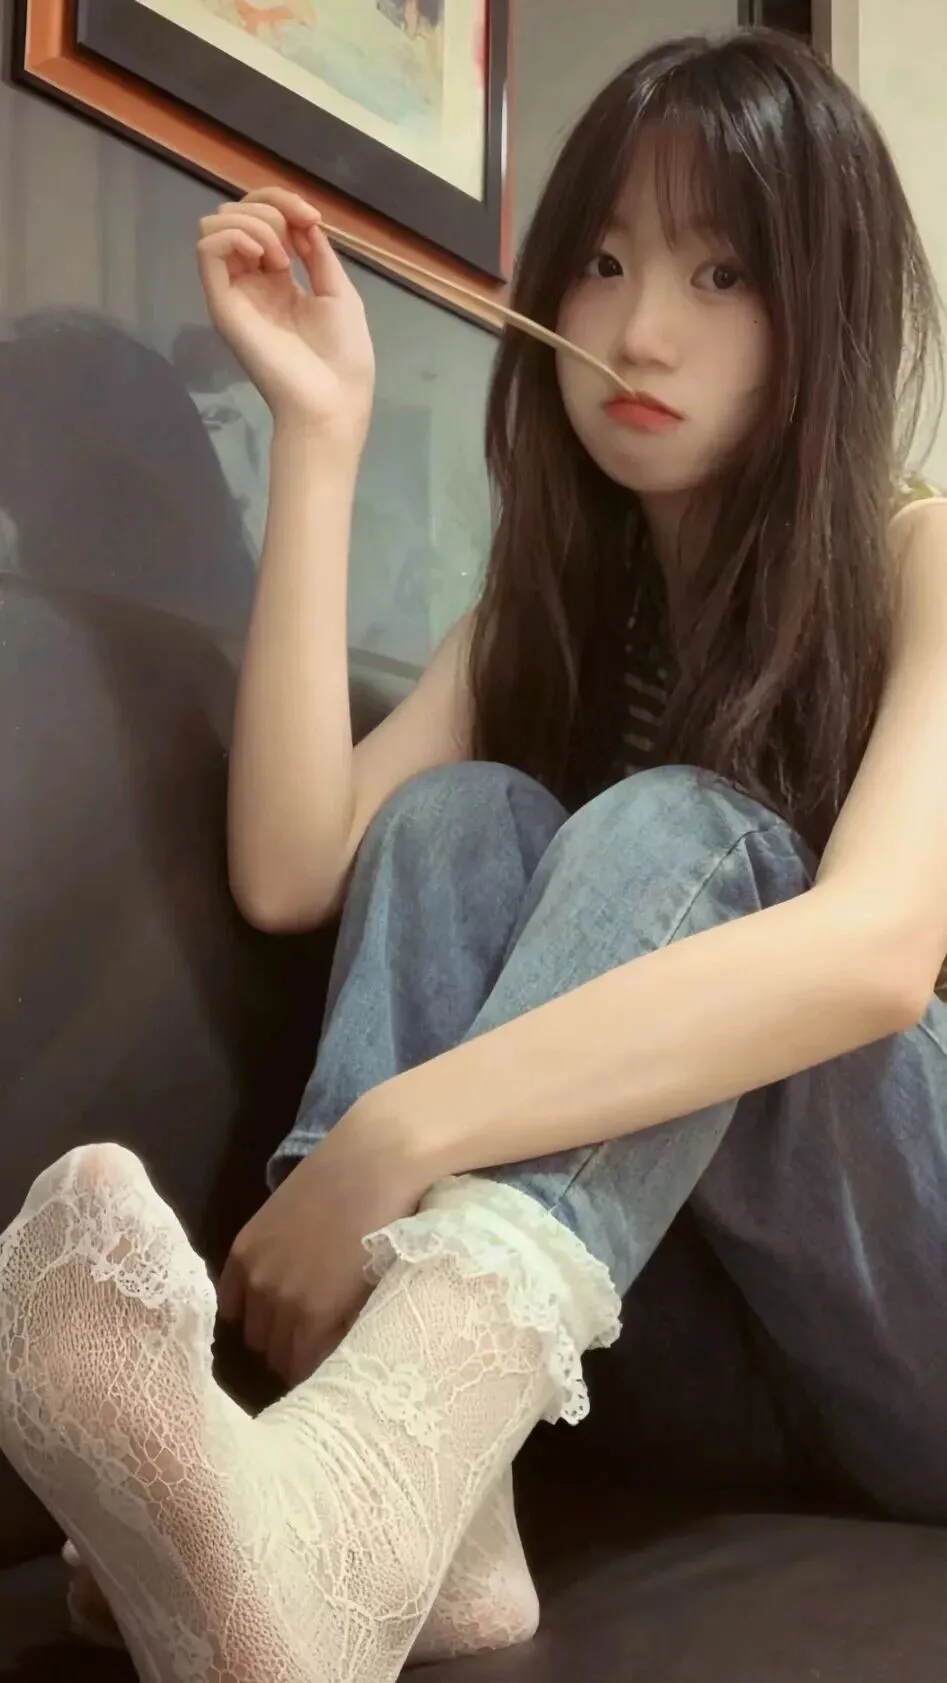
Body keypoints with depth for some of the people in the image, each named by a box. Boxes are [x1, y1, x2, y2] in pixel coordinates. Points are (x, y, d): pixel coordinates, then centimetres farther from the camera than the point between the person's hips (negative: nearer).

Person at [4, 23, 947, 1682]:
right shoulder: (550, 593, 9)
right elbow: (291, 871, -8)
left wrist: (389, 1143, -39)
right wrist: (318, 433, -11)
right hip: (717, 1352, 4)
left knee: (675, 833, -28)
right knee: (461, 816, -18)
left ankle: (352, 1486, -53)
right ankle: (418, 1519, -38)